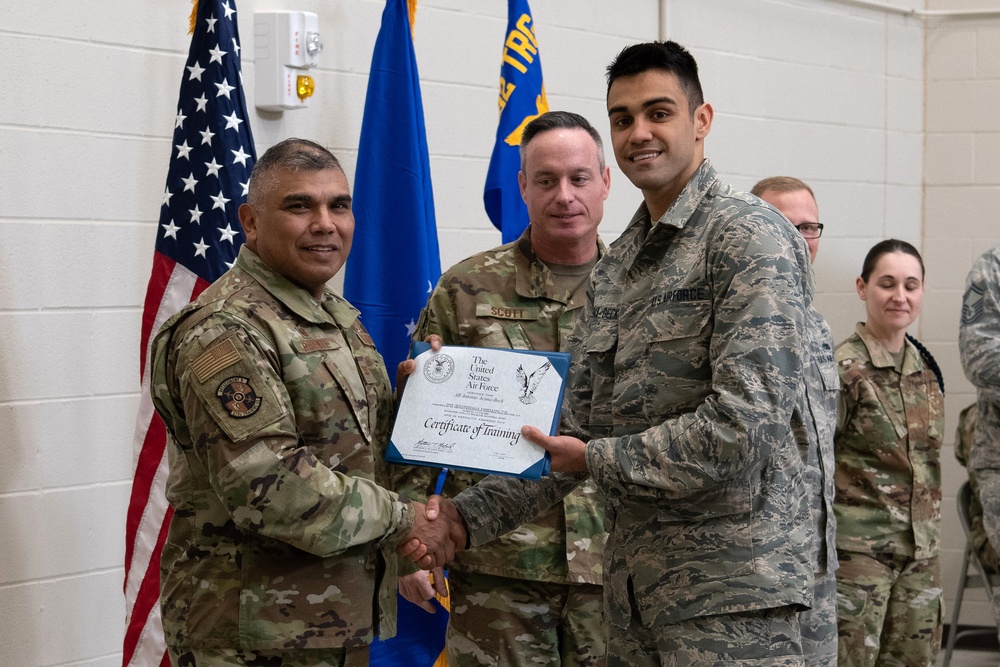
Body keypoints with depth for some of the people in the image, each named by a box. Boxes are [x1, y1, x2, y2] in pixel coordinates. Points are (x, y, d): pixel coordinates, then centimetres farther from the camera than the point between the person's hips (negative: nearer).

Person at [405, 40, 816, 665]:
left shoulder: (749, 237, -10)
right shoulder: (616, 266, 16)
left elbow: (744, 421, -20)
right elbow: (576, 427, 15)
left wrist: (598, 459, -10)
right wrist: (468, 515, 5)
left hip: (730, 583, -8)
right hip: (634, 580, 8)